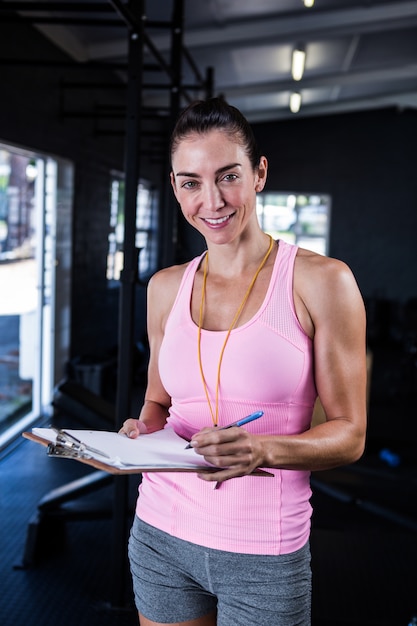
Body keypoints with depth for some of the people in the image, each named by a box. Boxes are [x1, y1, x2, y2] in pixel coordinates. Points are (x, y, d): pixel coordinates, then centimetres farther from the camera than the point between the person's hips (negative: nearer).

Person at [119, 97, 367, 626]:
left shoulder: (321, 281, -9)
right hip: (161, 534, 4)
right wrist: (144, 431, -7)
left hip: (264, 551, -3)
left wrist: (263, 449, -25)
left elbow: (349, 433, -7)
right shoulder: (166, 287, 4)